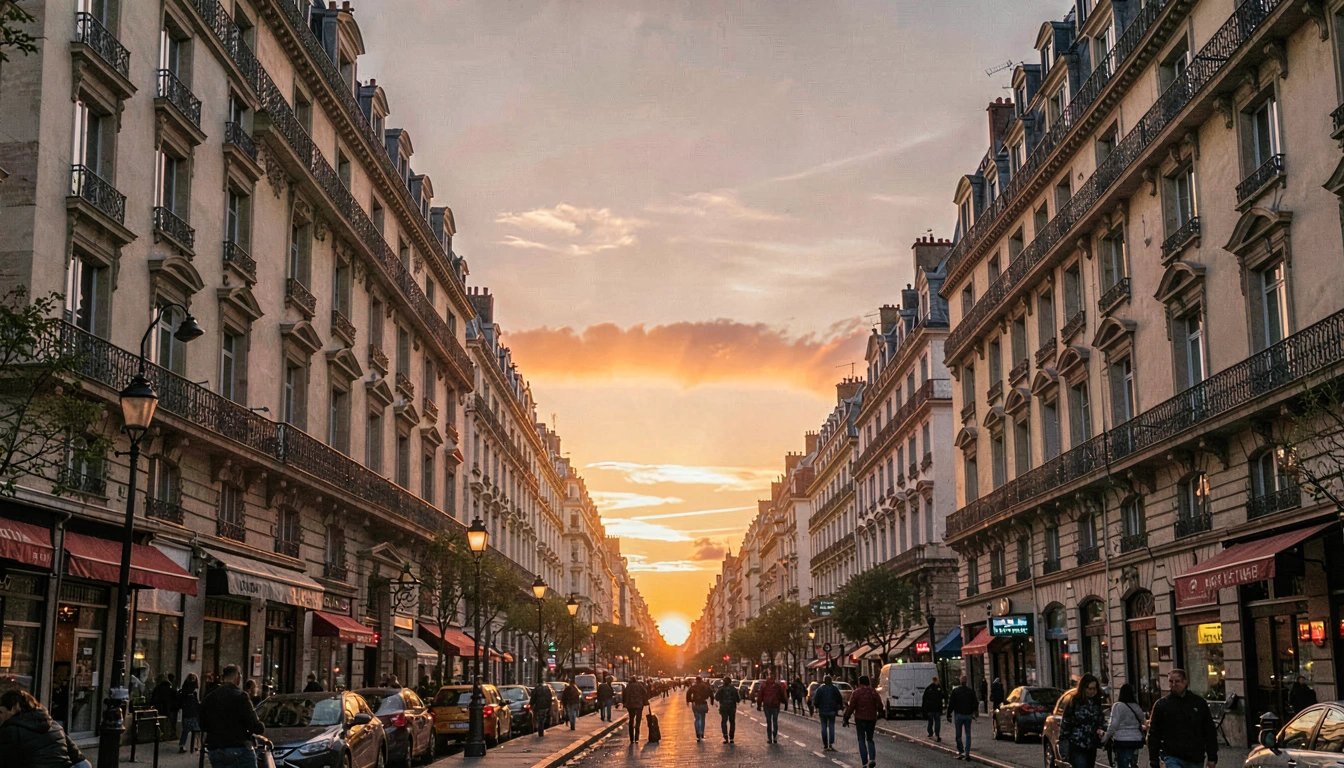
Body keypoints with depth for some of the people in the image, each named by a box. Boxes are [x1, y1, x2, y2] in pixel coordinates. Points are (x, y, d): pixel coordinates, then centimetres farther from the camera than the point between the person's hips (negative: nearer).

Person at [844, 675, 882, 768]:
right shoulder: (874, 692, 2)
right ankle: (872, 758, -3)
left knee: (861, 741, 5)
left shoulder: (856, 692, -6)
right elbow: (879, 707, 0)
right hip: (871, 719, 3)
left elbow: (851, 707, -10)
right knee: (870, 739, 17)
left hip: (860, 719, -3)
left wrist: (846, 718, -2)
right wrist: (879, 713, 21)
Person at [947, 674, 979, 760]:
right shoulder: (971, 691, 1)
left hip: (958, 715, -2)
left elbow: (951, 704, -6)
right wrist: (975, 713, 20)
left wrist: (948, 715, 0)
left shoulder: (955, 691, -6)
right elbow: (975, 704, 6)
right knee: (968, 735, 6)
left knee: (958, 735, 5)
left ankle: (961, 752, 2)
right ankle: (967, 753, 0)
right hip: (968, 715, 2)